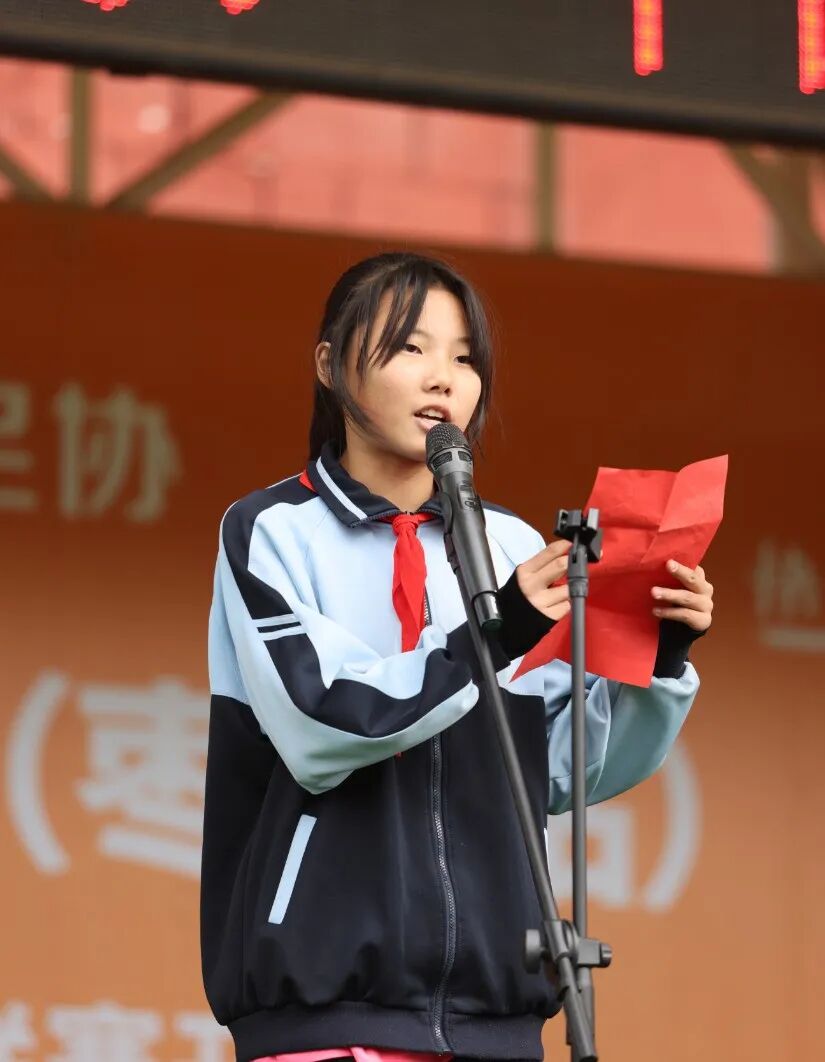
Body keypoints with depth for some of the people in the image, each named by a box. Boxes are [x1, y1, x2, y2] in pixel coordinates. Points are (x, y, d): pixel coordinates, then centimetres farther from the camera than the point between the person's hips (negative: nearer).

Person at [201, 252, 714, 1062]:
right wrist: (492, 639, -23)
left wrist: (659, 663, -6)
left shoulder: (513, 549, 10)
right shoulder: (271, 532, 1)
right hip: (328, 989, -3)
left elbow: (568, 771, 9)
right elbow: (319, 728, -14)